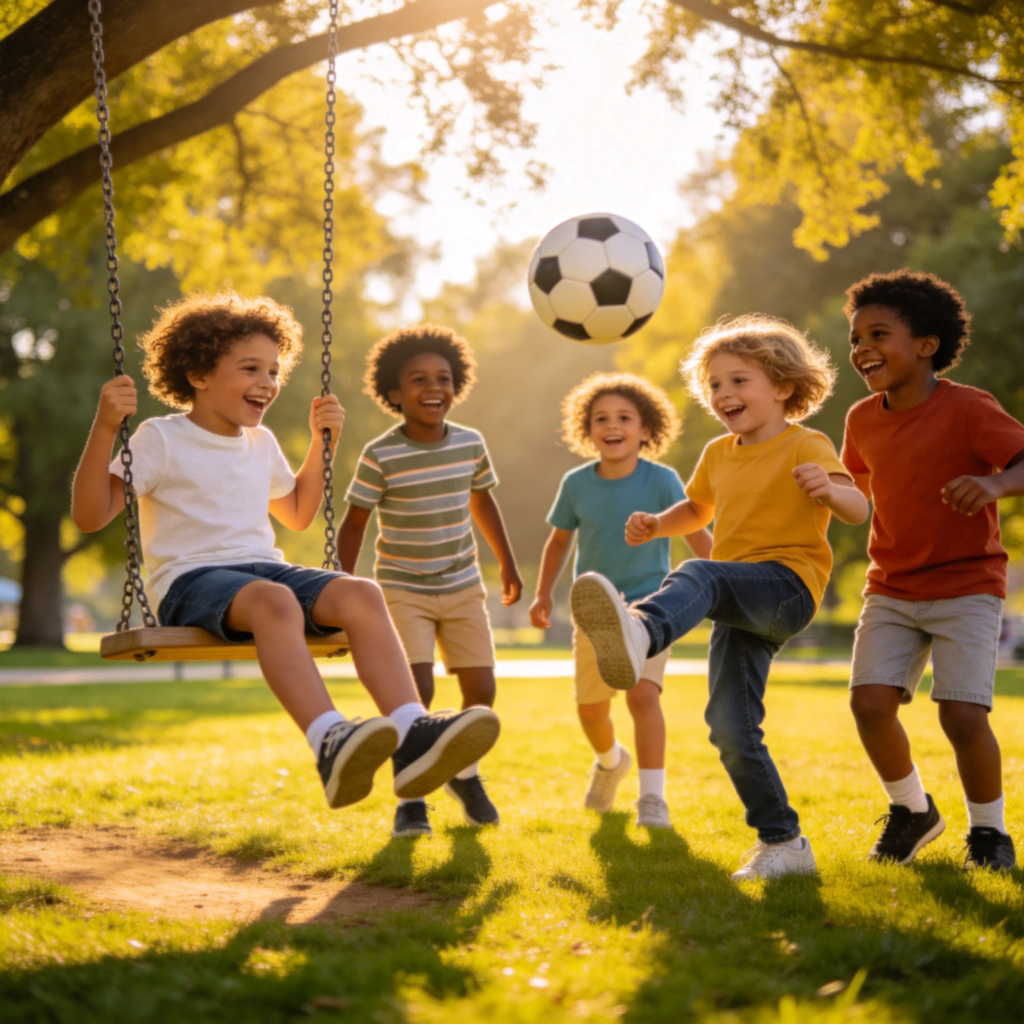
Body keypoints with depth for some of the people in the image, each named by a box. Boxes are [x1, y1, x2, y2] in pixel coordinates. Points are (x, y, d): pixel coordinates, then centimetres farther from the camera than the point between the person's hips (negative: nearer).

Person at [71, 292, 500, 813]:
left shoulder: (260, 443, 21)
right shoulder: (161, 438, 1)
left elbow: (297, 515, 37)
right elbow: (90, 515, -7)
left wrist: (322, 440, 28)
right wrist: (105, 427, -18)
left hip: (264, 568, 6)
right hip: (190, 579, -6)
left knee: (361, 594, -24)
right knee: (273, 599, -40)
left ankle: (412, 734, -41)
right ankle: (330, 744, -57)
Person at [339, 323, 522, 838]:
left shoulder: (470, 444, -3)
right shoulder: (380, 457, -15)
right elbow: (354, 524, -8)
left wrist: (507, 563, 21)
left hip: (463, 588, 4)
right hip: (402, 590, -4)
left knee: (481, 688, 3)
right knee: (416, 688, -18)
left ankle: (465, 774, 31)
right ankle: (410, 797, 0)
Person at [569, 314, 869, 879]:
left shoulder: (805, 446, -3)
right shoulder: (718, 454, 19)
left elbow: (857, 510, -16)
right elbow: (699, 509, 37)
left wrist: (828, 489, -39)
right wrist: (656, 524, 16)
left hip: (786, 584, -8)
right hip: (739, 605, 8)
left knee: (697, 575, -37)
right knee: (730, 728, 0)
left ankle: (640, 631, -72)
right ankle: (783, 843, 11)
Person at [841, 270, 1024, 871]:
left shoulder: (968, 409, -14)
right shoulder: (863, 420, 5)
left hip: (968, 585, -5)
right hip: (891, 590, 5)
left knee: (964, 715, -16)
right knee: (870, 700, -13)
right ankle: (912, 810, 14)